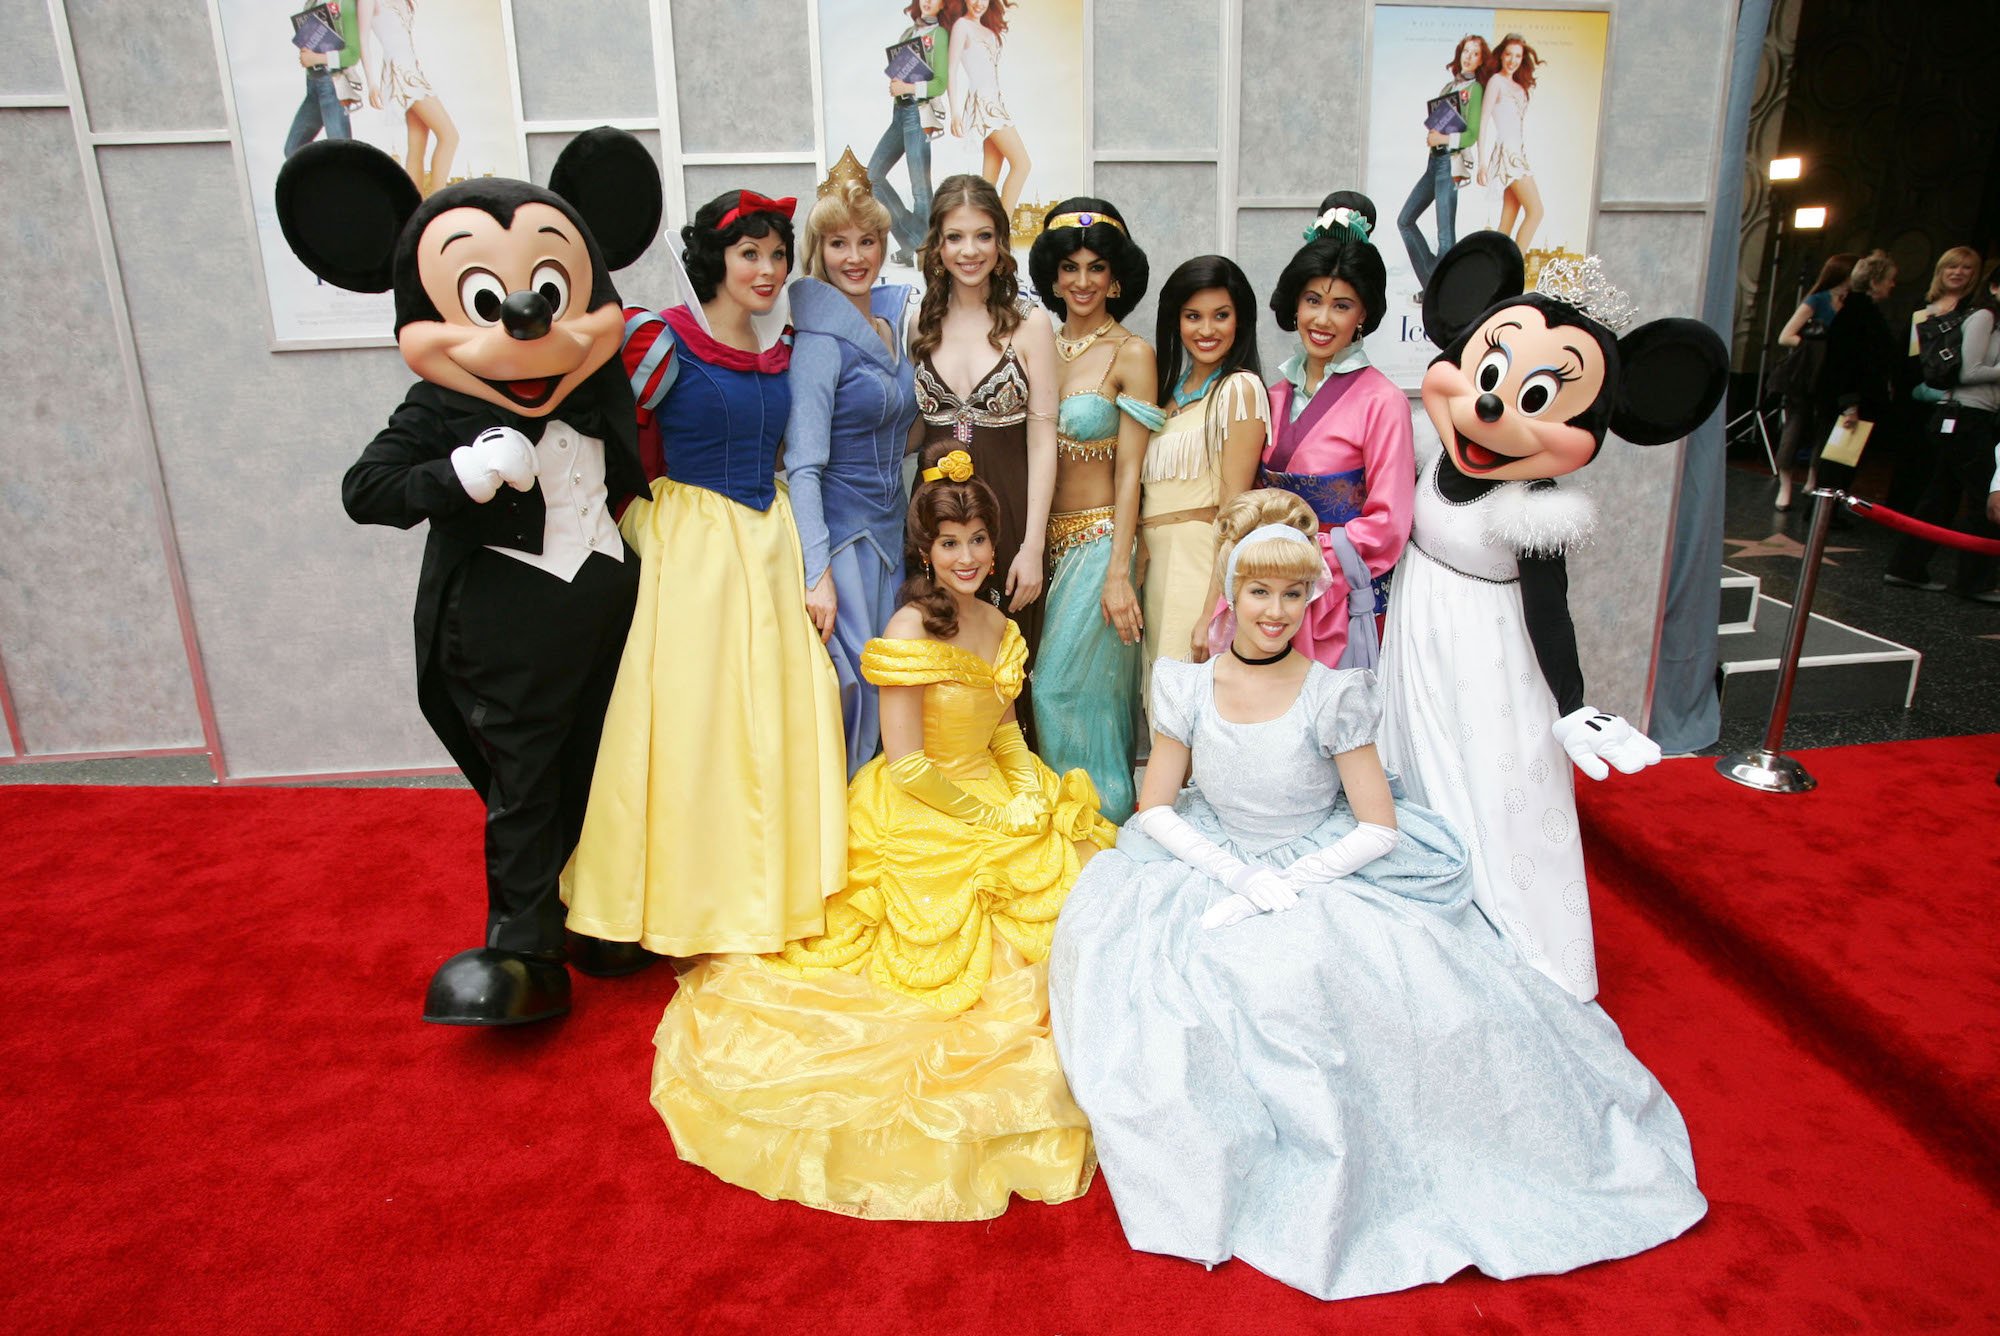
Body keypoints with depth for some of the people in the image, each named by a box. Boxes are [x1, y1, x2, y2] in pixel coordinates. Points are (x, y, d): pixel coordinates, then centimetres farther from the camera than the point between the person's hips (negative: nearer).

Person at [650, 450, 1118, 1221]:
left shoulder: (997, 624, 3)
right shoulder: (910, 630, -20)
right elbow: (907, 765, -21)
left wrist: (1027, 792, -5)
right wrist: (988, 817, -15)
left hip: (996, 801, 7)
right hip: (920, 821, -7)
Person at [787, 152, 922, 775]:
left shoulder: (893, 320, 10)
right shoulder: (820, 339, -13)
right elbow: (803, 465, -19)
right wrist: (816, 574, -24)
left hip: (889, 527, 8)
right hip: (839, 530, -8)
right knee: (850, 680, -4)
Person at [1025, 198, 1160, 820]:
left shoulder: (1131, 355, -7)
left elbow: (1129, 472, -11)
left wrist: (1118, 574, -16)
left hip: (1099, 537, -5)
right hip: (1049, 537, 6)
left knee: (1067, 688, -5)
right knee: (1056, 688, 11)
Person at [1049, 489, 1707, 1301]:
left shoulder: (1334, 696, -10)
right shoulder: (1188, 688, -4)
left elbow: (1378, 828, -9)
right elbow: (1155, 810, -1)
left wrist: (1284, 885, -18)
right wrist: (1239, 874, -15)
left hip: (1328, 875, -3)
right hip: (1215, 869, 3)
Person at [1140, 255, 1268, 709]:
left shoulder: (1239, 388, -8)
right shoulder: (1174, 387, 16)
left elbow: (1235, 509, -14)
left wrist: (1213, 612, -18)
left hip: (1205, 565, -7)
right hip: (1157, 563, 8)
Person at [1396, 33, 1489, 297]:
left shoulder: (1474, 88, 0)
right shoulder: (1449, 85, 19)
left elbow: (1472, 134, -6)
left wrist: (1445, 139, -20)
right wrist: (1430, 136, -1)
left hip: (1451, 161, -8)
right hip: (1434, 159, 8)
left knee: (1445, 233, -10)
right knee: (1405, 220, 8)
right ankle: (1431, 284, 12)